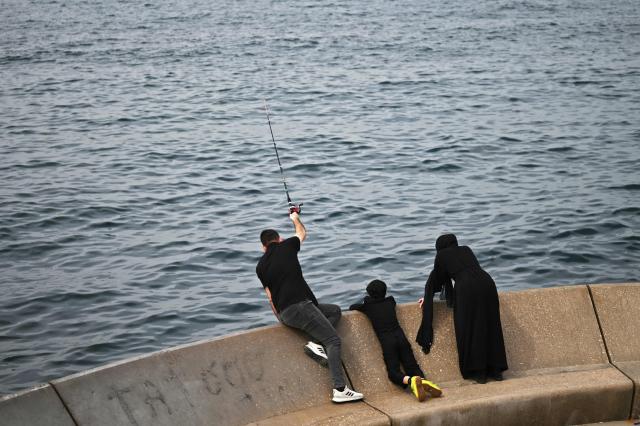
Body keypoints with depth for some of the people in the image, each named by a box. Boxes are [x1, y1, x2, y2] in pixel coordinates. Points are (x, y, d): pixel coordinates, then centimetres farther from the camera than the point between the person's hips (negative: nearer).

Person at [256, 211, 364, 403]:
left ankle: (316, 345, 1)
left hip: (284, 313, 7)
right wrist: (295, 218, 48)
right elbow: (302, 233, 28)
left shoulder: (261, 266, 17)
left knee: (335, 310, 22)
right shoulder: (286, 246, 6)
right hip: (299, 306, -7)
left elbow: (270, 297, 18)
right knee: (333, 340, -9)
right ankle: (340, 389, -21)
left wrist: (280, 318, 29)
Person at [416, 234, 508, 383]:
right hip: (487, 283, 5)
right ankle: (495, 370, 15)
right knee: (490, 326, 11)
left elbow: (436, 278, 29)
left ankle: (478, 372, 5)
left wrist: (428, 297, 44)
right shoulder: (466, 250, 31)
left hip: (467, 289, -5)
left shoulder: (442, 255, 19)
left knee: (470, 329, 4)